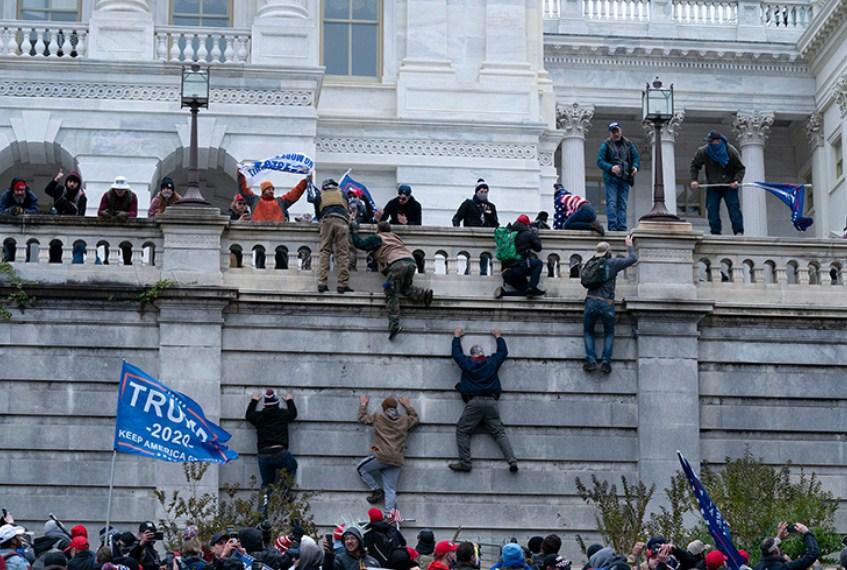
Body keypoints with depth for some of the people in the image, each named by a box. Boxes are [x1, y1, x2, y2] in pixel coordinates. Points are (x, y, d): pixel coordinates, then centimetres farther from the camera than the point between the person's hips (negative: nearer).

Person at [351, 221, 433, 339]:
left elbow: (360, 244, 15)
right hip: (411, 262, 6)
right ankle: (424, 294, 0)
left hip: (397, 263, -6)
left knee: (391, 294, -4)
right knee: (405, 288, 26)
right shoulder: (395, 237, 33)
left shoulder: (377, 239, 16)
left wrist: (354, 232, 30)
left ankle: (394, 325, -16)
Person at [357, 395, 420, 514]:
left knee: (361, 468, 19)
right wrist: (408, 406, 41)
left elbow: (362, 418, 20)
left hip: (382, 456, -4)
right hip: (397, 461, 4)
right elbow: (416, 419, 34)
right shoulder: (405, 420, 13)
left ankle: (377, 490, 10)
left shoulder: (378, 417, 5)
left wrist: (363, 405, 36)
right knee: (390, 490, 4)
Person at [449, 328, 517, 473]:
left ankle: (464, 463, -9)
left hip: (473, 403, -3)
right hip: (491, 402, 3)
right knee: (499, 432, 2)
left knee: (462, 431, 3)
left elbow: (456, 353, 24)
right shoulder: (492, 362, 11)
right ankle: (512, 460, -13)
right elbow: (503, 352, 29)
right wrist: (498, 337, 45)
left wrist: (457, 337, 40)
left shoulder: (467, 363, 7)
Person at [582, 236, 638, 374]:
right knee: (609, 333, 17)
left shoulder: (589, 264, 9)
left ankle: (591, 360, 1)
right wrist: (629, 246, 26)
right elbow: (633, 259, 8)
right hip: (607, 304, -1)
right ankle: (606, 362, 3)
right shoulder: (612, 263, 1)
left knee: (588, 332, 17)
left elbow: (584, 281, 20)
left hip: (591, 302, 2)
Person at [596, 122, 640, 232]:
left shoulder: (629, 144, 12)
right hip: (611, 179, -3)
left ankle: (622, 228, 5)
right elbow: (600, 161, -5)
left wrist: (635, 167, -8)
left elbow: (636, 158, 14)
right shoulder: (606, 145, 1)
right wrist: (611, 168, -22)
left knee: (622, 205, 4)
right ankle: (612, 226, -12)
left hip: (625, 179, 4)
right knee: (611, 203, -10)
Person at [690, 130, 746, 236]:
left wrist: (737, 180, -20)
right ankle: (715, 233, 2)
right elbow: (694, 165, 6)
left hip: (729, 186, -2)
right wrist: (694, 180, -6)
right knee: (712, 209, -4)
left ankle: (739, 232, -7)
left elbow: (741, 168, -4)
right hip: (712, 186, 2)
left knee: (734, 207, -9)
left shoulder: (731, 151, -13)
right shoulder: (703, 152, -9)